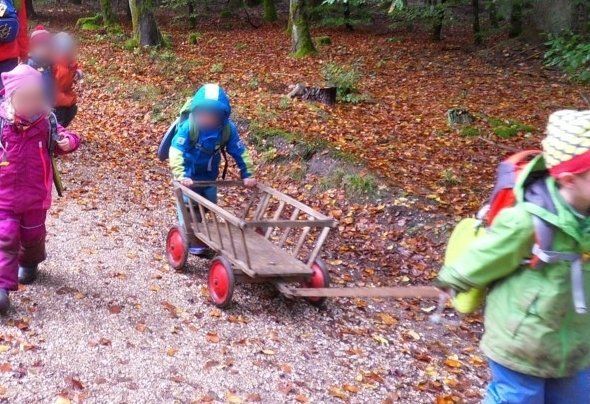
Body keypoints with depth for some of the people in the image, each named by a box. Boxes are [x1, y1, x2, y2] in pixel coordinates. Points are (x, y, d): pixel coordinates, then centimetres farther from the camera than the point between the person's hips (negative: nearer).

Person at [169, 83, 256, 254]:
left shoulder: (228, 128, -20)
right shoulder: (189, 126, -30)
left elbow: (239, 151, -10)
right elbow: (176, 151, -34)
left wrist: (247, 175, -15)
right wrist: (181, 175, -45)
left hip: (209, 175, 4)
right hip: (188, 175, -4)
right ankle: (190, 240, 19)